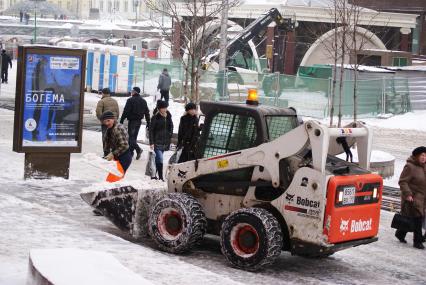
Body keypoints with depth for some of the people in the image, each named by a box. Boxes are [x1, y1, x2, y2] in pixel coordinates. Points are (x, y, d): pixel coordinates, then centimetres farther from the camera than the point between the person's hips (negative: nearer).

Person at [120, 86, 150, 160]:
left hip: (132, 121, -7)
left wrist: (121, 121, -9)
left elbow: (126, 111, -14)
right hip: (139, 121, 7)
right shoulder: (143, 101, 10)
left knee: (131, 137, -7)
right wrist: (148, 123, 14)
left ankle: (138, 149, -24)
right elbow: (147, 112, 11)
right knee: (134, 137, 14)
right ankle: (131, 151, 18)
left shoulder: (130, 100, -11)